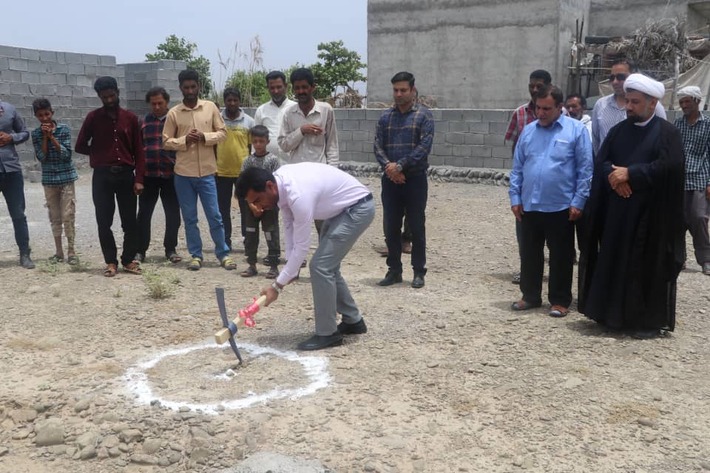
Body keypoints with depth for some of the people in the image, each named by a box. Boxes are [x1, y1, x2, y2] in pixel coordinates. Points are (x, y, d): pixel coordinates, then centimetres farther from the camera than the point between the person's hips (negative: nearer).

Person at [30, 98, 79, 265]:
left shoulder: (64, 129, -4)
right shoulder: (36, 133, 2)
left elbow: (67, 154, -11)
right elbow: (41, 157, -6)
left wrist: (52, 137, -15)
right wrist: (44, 137, -13)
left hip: (66, 178, -2)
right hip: (48, 180, 2)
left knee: (68, 216, -4)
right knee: (55, 217, 7)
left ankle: (71, 252, 2)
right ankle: (58, 252, 15)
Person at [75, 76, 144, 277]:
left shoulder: (130, 118, 4)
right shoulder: (93, 117, 2)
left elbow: (138, 150, 2)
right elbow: (80, 146, 7)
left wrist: (139, 179, -5)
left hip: (126, 174, 1)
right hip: (102, 176, 0)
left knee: (130, 221, 3)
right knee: (104, 222, 2)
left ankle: (129, 260, 15)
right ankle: (111, 262, 12)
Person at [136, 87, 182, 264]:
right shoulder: (144, 122, 8)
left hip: (171, 174, -1)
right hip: (148, 175, 1)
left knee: (173, 214, 4)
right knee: (144, 213, 4)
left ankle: (171, 249, 17)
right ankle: (140, 250, 13)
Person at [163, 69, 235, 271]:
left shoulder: (211, 107, 2)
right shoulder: (173, 113, 1)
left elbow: (222, 133, 3)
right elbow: (166, 142, 2)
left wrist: (205, 137, -14)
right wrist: (184, 140, -15)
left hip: (207, 172, 0)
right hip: (184, 173, 1)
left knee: (215, 216, 3)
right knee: (190, 218, 7)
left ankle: (223, 254, 15)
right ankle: (195, 255, 18)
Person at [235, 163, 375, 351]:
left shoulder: (298, 194, -35)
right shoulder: (280, 182, -8)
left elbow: (301, 247, -28)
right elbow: (289, 225, 3)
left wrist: (277, 286, -21)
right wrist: (291, 268, 0)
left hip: (358, 207, -9)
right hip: (341, 207, 10)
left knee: (321, 265, -13)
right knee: (328, 265, 14)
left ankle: (327, 333, -1)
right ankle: (353, 320, 28)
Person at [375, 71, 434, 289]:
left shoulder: (423, 115, -2)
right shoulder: (386, 117, 10)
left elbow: (424, 147, -11)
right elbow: (378, 146, 4)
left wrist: (400, 165, -17)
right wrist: (389, 167, -13)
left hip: (415, 179, -3)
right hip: (390, 179, 4)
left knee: (417, 228, 3)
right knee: (391, 228, 7)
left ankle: (418, 272, 13)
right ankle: (394, 270, 19)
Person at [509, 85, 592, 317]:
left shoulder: (576, 130, -5)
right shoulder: (528, 131, 8)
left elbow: (585, 169, -6)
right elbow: (517, 168, 10)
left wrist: (578, 202, -10)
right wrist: (515, 198, 3)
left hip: (561, 208, -4)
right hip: (529, 206, 4)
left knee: (561, 257, 7)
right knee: (529, 255, 13)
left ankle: (560, 301, 18)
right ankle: (530, 295, 27)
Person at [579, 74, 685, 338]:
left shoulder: (667, 133, -3)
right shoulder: (618, 131, 13)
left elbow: (668, 166, -17)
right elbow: (600, 162, 6)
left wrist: (629, 173, -16)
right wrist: (614, 175, -15)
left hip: (650, 214, -5)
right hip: (616, 212, 5)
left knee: (647, 267, -1)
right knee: (614, 263, 8)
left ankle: (650, 320, 8)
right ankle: (614, 314, 19)